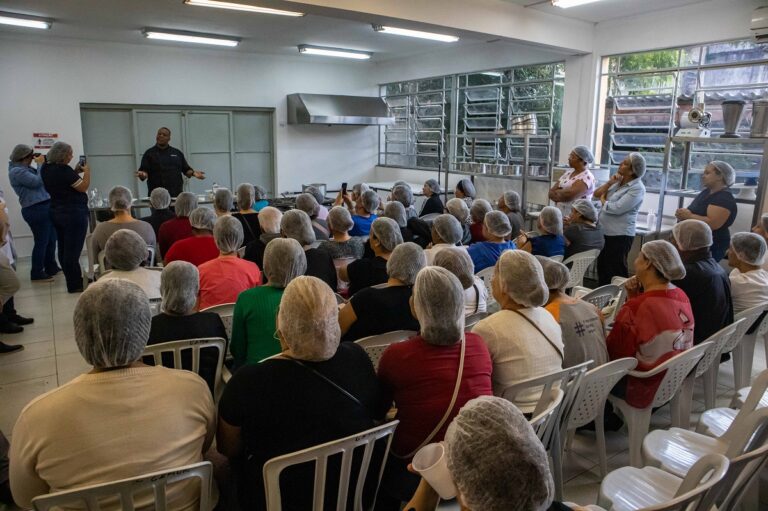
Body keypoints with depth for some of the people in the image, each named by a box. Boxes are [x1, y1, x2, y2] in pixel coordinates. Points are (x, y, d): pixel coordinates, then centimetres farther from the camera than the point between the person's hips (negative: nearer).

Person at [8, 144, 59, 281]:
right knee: (41, 242, -4)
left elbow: (44, 179, 15)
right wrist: (40, 164, -10)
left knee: (51, 239, 16)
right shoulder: (16, 171, -11)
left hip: (45, 207, 9)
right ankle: (37, 274, 5)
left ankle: (51, 267, 28)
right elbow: (37, 181, -20)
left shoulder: (27, 168, 15)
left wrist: (44, 164, 5)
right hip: (36, 210, -9)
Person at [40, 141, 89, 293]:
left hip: (56, 212, 9)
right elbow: (83, 187, -15)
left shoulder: (46, 169, 7)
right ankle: (75, 285, 1)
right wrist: (87, 171, -3)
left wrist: (76, 171, 11)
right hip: (74, 213, -9)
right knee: (73, 250, -4)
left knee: (63, 249, 14)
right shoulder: (64, 170, -19)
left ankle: (73, 280, 24)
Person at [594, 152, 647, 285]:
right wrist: (609, 183, -10)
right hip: (604, 232, 8)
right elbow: (596, 194, 6)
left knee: (615, 270, 0)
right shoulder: (618, 181, 8)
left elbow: (617, 208, -23)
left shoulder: (637, 188, -16)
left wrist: (603, 201, -4)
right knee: (601, 267, 18)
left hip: (620, 235, -8)